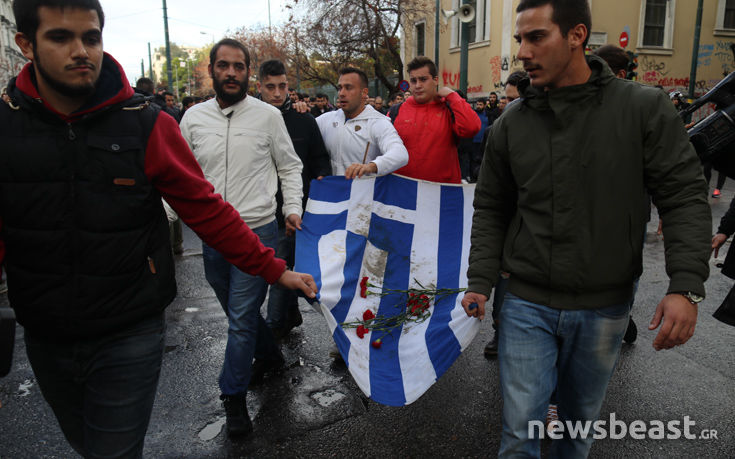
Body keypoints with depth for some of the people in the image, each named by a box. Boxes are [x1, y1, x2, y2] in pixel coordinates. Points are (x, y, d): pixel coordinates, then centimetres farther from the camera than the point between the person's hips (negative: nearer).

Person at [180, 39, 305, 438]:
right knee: (238, 310, 19)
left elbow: (289, 166, 5)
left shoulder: (268, 115, -2)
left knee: (241, 317, -1)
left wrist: (293, 209, -5)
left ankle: (234, 397, 16)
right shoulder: (193, 117, 6)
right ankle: (270, 356, 44)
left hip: (257, 230, -4)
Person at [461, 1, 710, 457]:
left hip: (605, 307, 0)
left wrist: (686, 286, -16)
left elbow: (685, 197, -6)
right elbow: (491, 210, 5)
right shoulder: (511, 123, -1)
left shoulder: (645, 108, -6)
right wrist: (480, 282, -2)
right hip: (527, 304, 1)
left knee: (581, 421, 20)